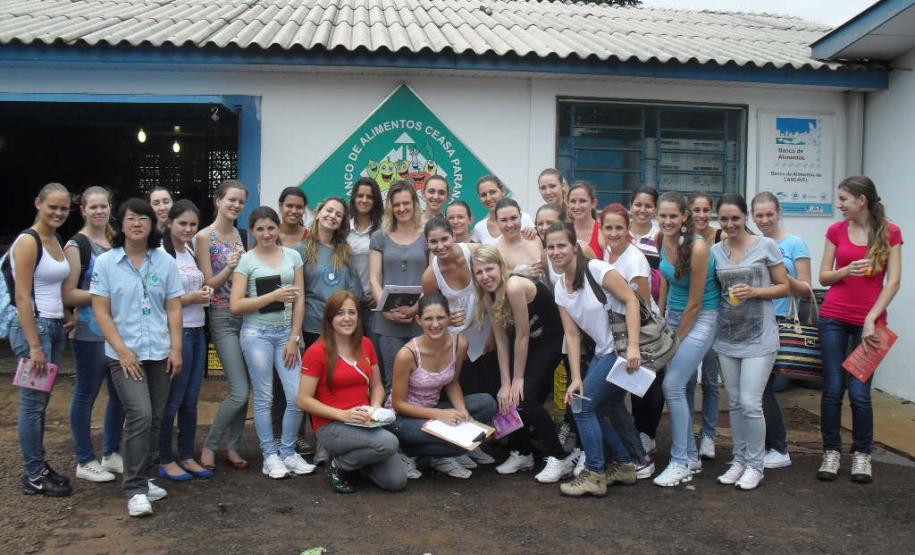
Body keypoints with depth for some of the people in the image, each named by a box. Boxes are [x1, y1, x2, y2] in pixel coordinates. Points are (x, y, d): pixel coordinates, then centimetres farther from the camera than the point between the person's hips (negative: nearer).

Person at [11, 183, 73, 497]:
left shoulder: (56, 241, 11)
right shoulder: (28, 241, -13)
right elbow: (22, 298, -17)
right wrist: (34, 346, -19)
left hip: (56, 327, 8)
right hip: (33, 328, -8)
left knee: (41, 402, 14)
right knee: (33, 403, -1)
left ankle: (39, 466, 23)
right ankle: (34, 477, 8)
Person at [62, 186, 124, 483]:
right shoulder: (77, 245, -6)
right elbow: (68, 294, -12)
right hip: (91, 333, -7)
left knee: (120, 393, 11)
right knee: (86, 394, 3)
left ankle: (111, 453, 25)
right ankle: (85, 461, 14)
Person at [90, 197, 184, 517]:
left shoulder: (165, 262, 5)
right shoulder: (106, 262, -1)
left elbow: (174, 308, 6)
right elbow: (101, 311, -4)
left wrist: (176, 349, -1)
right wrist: (122, 350, -12)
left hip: (159, 352, 3)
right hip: (124, 353, -3)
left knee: (155, 418, 8)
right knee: (140, 414, -16)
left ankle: (144, 478, 23)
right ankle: (136, 489, -8)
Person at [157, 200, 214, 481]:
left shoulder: (191, 251, 11)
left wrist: (205, 293, 2)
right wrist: (192, 298, -19)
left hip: (197, 331, 7)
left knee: (190, 400, 13)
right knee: (173, 400, 2)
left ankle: (187, 456, 23)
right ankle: (165, 460, 14)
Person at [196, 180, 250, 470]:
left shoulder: (240, 234, 11)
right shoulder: (205, 236, -6)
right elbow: (208, 284, -8)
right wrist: (230, 267, -23)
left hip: (246, 315, 6)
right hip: (223, 318, -6)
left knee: (242, 389, 7)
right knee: (239, 392, -10)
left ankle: (233, 447, 20)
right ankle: (209, 445, 8)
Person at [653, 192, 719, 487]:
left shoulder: (697, 248, -23)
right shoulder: (663, 240, -3)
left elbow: (695, 303, -18)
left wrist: (677, 339, -11)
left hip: (701, 317, -7)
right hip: (674, 314, 7)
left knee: (673, 385, -12)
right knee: (684, 386, 11)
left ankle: (681, 463, -1)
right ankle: (691, 456, 25)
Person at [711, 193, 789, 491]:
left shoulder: (766, 246, -3)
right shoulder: (715, 251, 6)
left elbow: (784, 287, -1)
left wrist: (754, 292, -15)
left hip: (759, 337, -4)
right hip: (727, 336, 4)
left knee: (750, 402, -8)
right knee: (734, 402, 10)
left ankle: (755, 464, 8)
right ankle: (739, 459, 23)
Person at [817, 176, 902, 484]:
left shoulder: (890, 232, -2)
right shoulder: (836, 231, 4)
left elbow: (893, 281, -6)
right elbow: (823, 277, 6)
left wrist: (871, 319, -13)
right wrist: (847, 270, -15)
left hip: (869, 321, -2)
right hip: (834, 319, 2)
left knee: (859, 391, -3)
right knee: (832, 388, 1)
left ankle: (862, 454, 15)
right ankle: (832, 452, 14)